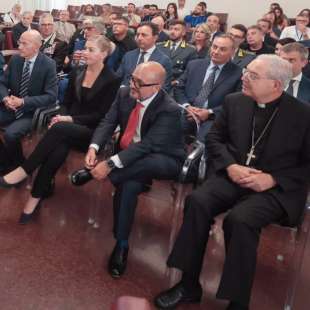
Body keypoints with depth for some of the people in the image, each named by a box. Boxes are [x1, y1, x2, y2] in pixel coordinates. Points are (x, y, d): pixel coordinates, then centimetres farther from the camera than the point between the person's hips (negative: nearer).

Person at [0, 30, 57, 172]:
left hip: (32, 111, -5)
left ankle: (17, 165, 1)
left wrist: (23, 102, -22)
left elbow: (51, 96, -15)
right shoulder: (15, 59, 3)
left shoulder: (48, 64, -12)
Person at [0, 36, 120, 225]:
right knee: (58, 150, -31)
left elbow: (101, 115, -11)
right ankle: (38, 196, -25)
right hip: (68, 128, 4)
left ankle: (24, 170, -25)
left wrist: (70, 119, -17)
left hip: (93, 132, -4)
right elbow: (67, 102, 15)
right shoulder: (77, 73, 10)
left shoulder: (112, 80, -7)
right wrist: (62, 117, -7)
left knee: (58, 129, -34)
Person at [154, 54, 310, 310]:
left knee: (239, 219, -32)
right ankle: (189, 284, -11)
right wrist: (230, 166, -8)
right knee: (197, 202, -25)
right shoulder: (234, 101, 6)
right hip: (232, 176, 4)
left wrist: (273, 179, -15)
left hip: (277, 189, -3)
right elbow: (215, 138, 11)